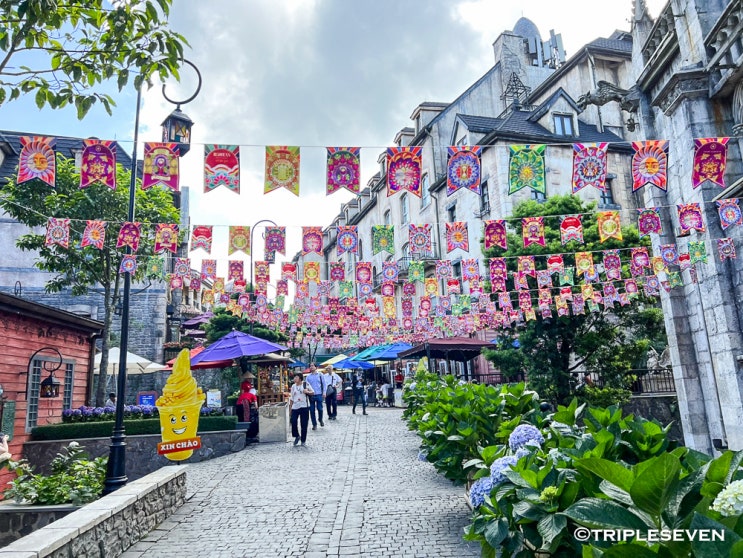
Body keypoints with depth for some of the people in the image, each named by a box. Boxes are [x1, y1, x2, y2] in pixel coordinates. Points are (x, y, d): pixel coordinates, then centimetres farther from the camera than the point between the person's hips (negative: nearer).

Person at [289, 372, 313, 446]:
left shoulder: (306, 384, -2)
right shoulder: (293, 386, 10)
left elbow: (313, 393, 3)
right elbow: (291, 398, 14)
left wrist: (307, 392, -17)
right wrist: (290, 408, 11)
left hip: (304, 407, -3)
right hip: (295, 407, 3)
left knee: (304, 424, 1)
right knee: (293, 421, -10)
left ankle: (303, 441, 14)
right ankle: (297, 436, 15)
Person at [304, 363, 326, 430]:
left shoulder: (320, 375, 2)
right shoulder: (308, 376, 6)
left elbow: (323, 384, 4)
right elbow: (307, 385, 9)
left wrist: (324, 393, -3)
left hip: (319, 394, -2)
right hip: (311, 395, 2)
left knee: (320, 409, -1)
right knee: (312, 410, 4)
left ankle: (320, 420, 27)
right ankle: (314, 424, 15)